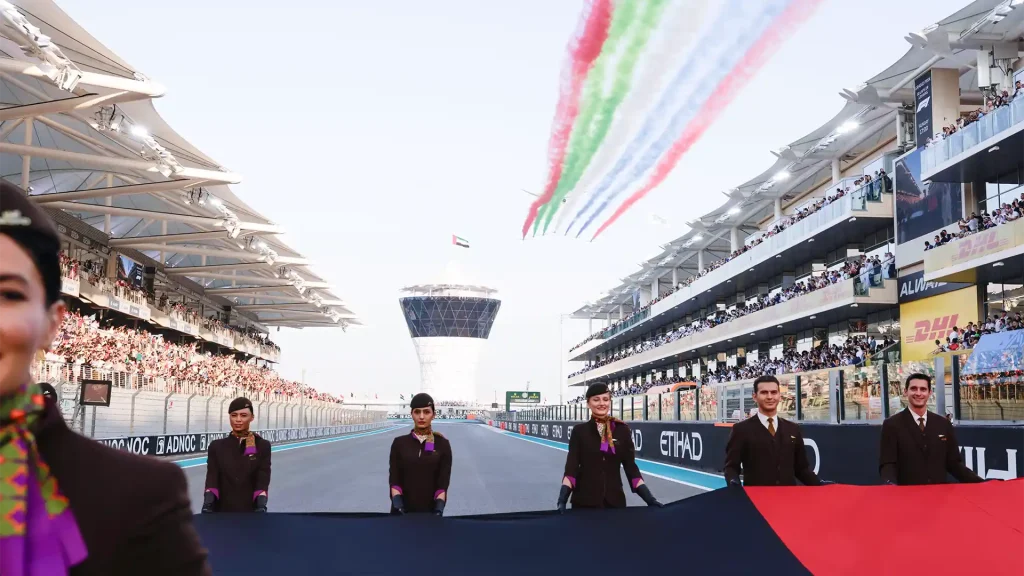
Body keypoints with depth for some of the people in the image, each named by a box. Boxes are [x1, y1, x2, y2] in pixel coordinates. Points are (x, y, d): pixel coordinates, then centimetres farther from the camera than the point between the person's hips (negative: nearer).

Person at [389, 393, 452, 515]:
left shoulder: (442, 444, 0)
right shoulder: (399, 443, 3)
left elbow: (443, 482, -4)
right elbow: (394, 479, -2)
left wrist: (439, 507, -18)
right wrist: (397, 504, -17)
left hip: (431, 510, -1)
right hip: (403, 510, 1)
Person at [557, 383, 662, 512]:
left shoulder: (622, 430, 2)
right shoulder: (579, 431, -2)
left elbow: (631, 467, 2)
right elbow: (571, 467, -8)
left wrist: (648, 497, -8)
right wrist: (562, 499, -22)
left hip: (615, 500, 2)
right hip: (584, 500, -1)